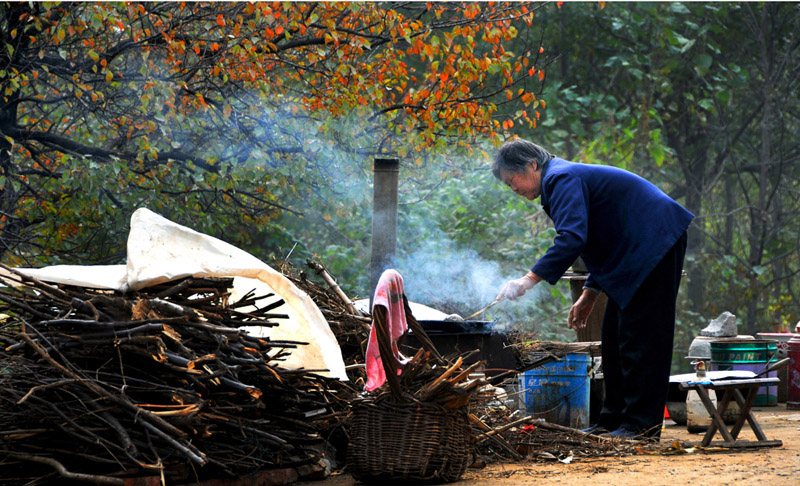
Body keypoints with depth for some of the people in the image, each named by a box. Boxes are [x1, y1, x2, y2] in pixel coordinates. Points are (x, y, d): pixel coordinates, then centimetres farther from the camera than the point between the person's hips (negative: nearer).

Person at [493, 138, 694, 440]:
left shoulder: (562, 179, -14)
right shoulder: (566, 179, 20)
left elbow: (572, 239, -29)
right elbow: (601, 243, 27)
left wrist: (530, 279, -31)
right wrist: (589, 295, 25)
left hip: (655, 244, -11)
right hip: (638, 253, 11)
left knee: (639, 338, -11)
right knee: (616, 334, 13)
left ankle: (642, 424, -10)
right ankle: (614, 420, 16)